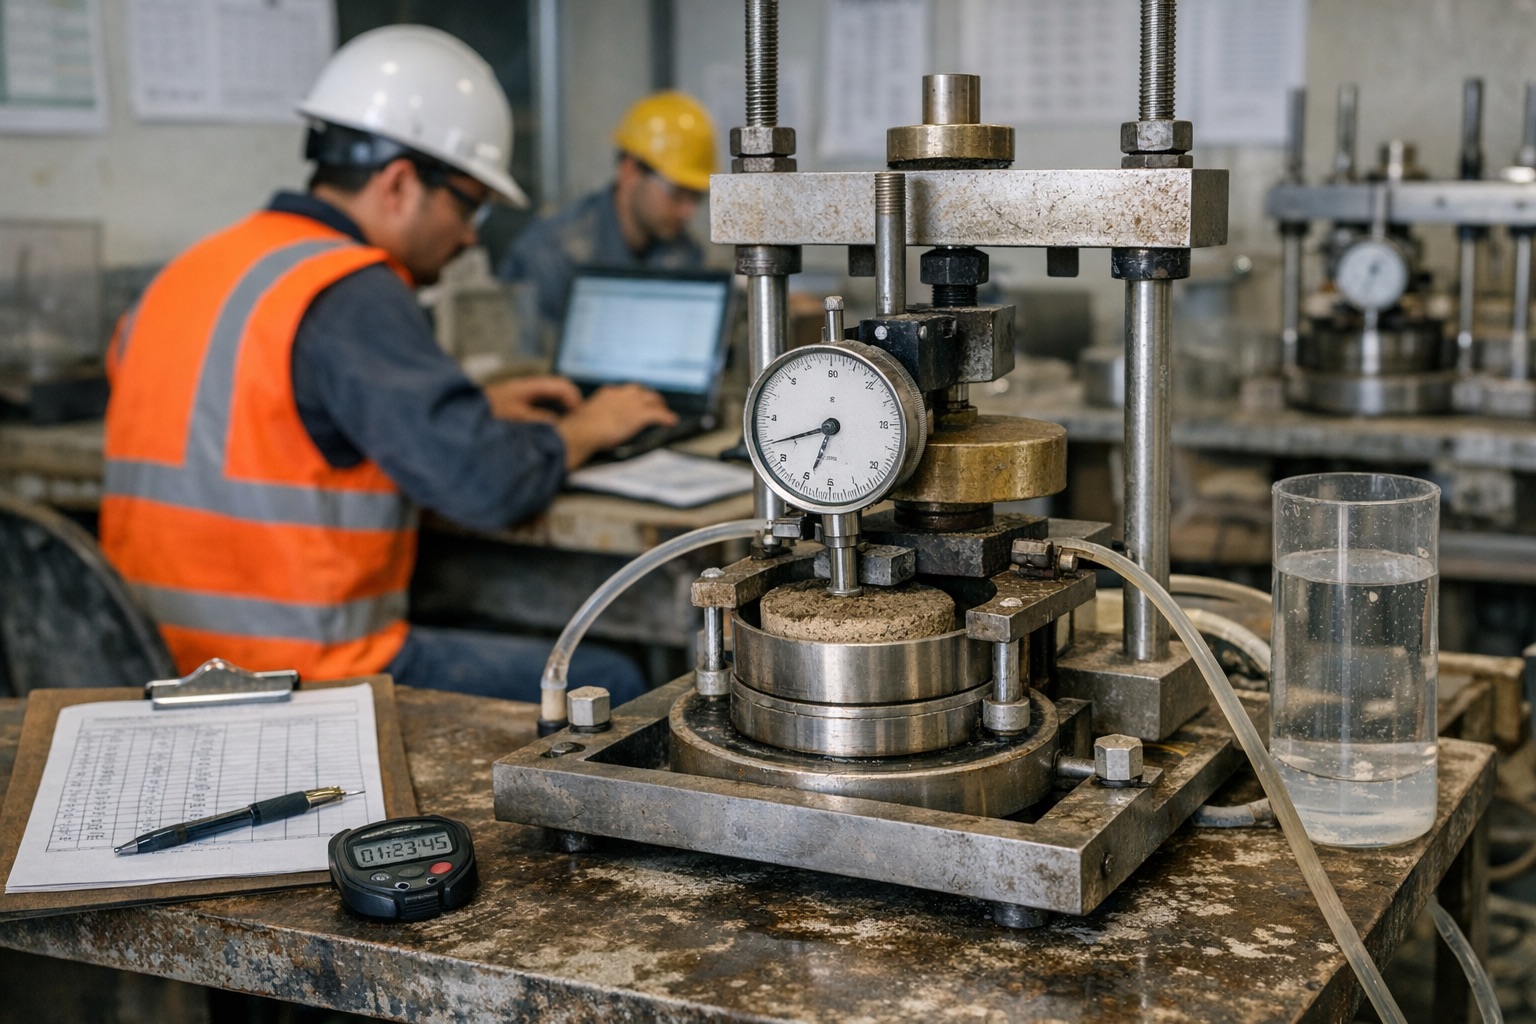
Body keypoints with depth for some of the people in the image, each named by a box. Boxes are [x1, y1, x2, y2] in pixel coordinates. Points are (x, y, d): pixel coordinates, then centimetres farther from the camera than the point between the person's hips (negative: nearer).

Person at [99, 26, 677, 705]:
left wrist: (476, 408, 21)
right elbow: (486, 486, -21)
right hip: (304, 682, -9)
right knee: (609, 689, 5)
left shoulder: (194, 270, 10)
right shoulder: (351, 294, -17)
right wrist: (583, 429, -1)